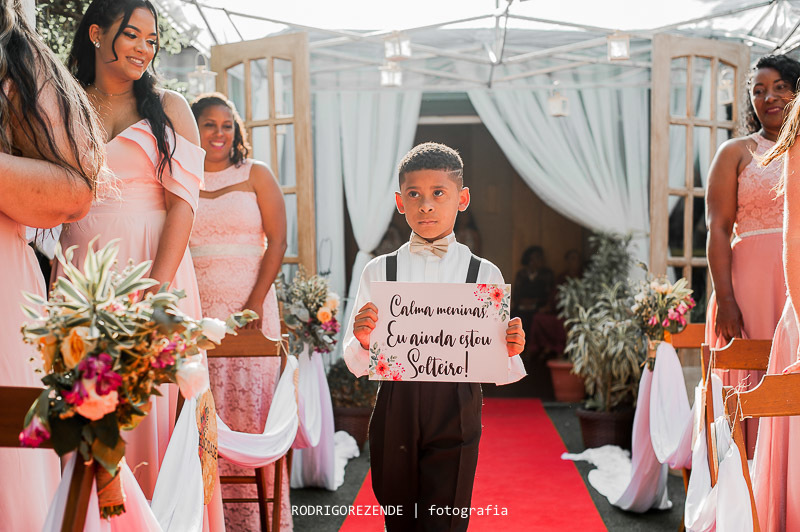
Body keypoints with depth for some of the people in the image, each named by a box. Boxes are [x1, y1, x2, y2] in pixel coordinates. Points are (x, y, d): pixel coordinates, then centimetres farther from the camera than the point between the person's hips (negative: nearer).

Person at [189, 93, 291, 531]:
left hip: (249, 308, -1)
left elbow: (277, 241, 1)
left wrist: (256, 302, -9)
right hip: (194, 311, 2)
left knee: (249, 405, -3)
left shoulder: (256, 175, 7)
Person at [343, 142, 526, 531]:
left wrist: (509, 351, -17)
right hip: (394, 414, 2)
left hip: (456, 415, -1)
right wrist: (363, 341, -16)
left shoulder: (485, 274, 2)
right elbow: (356, 366, 4)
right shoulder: (379, 272, 3)